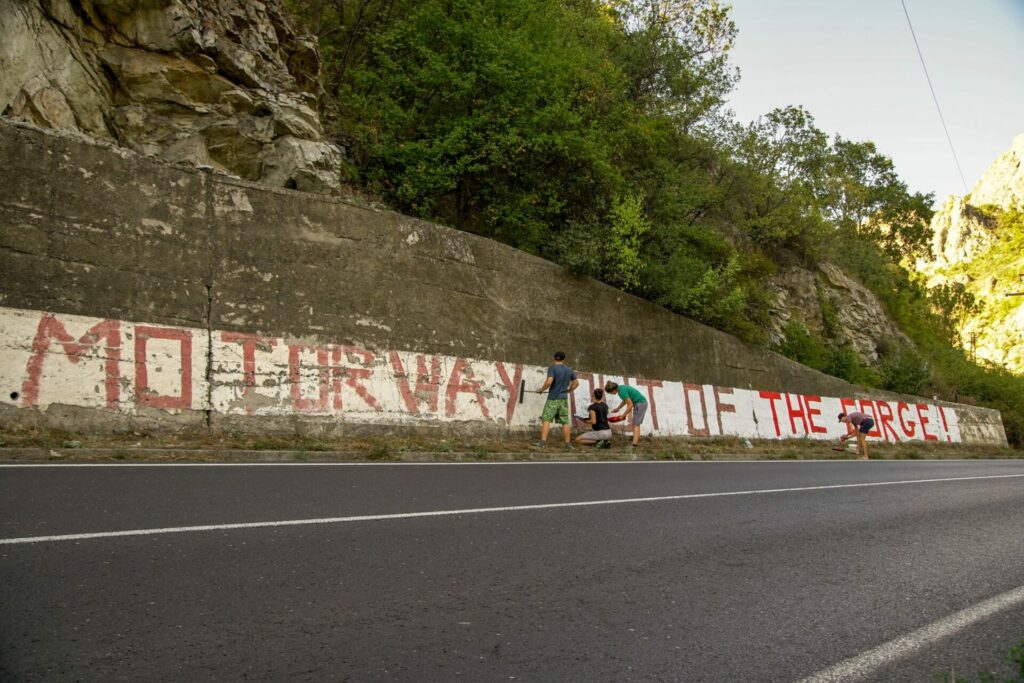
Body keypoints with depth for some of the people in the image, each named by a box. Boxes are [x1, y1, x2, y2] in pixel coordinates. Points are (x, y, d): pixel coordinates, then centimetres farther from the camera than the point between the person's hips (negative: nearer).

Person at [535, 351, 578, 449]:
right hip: (564, 399, 4)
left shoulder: (552, 368, -8)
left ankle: (542, 442, -11)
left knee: (546, 420, -3)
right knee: (565, 422, 8)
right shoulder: (569, 370, 9)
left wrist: (541, 389, -5)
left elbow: (549, 382, -20)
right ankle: (568, 444, 9)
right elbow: (576, 383, 17)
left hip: (553, 398, -4)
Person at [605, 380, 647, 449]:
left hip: (640, 404, -10)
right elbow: (626, 400, 22)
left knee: (636, 424, -10)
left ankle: (634, 444, -14)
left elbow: (630, 405, -20)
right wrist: (617, 408, 20)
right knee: (635, 424, 9)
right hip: (642, 403, 10)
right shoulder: (621, 387, 7)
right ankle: (637, 442, 8)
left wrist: (624, 415, -10)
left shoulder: (622, 391, -22)